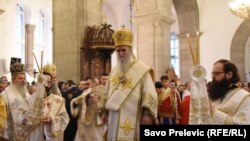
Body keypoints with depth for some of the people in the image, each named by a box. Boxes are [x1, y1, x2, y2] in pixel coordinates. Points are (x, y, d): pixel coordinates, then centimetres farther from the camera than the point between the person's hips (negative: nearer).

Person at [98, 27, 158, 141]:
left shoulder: (142, 70, -3)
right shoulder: (113, 71, 15)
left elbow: (150, 94, -10)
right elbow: (107, 93, 21)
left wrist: (147, 113, -20)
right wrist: (104, 111, 17)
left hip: (132, 121, -5)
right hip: (115, 121, 5)